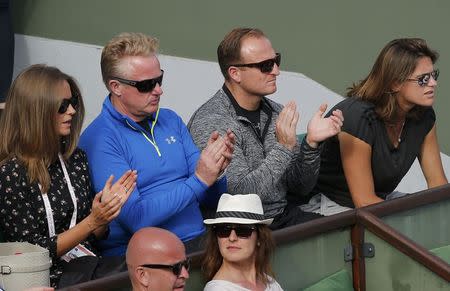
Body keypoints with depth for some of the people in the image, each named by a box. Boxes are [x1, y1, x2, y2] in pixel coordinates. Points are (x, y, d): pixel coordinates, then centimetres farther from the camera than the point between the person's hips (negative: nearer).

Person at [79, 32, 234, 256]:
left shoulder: (171, 120, 14)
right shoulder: (100, 139, -8)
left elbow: (210, 199, 16)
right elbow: (136, 219, -17)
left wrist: (215, 173, -7)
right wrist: (198, 180, -17)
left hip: (198, 241, 7)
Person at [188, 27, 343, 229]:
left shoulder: (276, 113, 8)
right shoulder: (210, 124, -14)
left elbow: (300, 189, 8)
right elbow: (241, 194, -21)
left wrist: (311, 143, -8)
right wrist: (283, 148, -22)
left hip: (286, 217, 7)